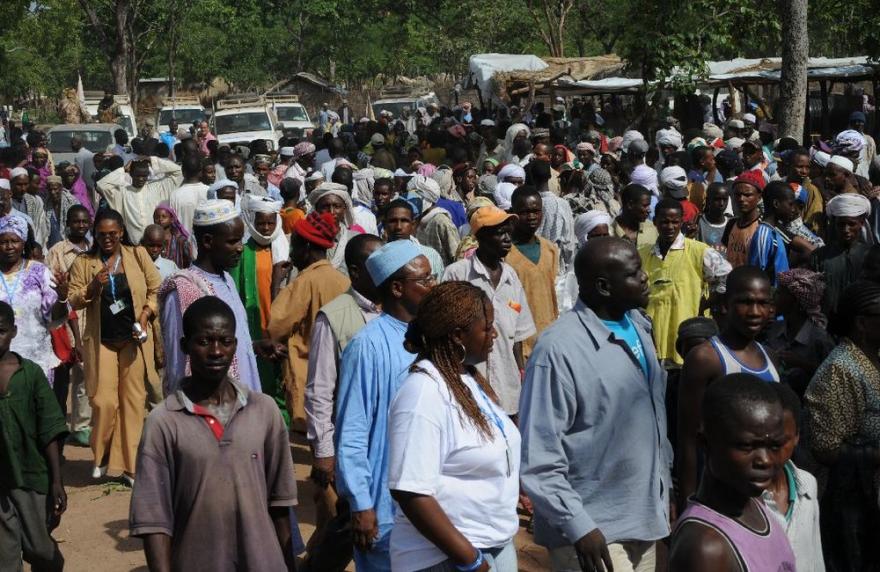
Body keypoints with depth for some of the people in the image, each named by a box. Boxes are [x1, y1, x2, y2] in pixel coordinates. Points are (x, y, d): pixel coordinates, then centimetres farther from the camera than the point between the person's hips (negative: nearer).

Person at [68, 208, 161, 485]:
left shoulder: (138, 255, 3)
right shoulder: (84, 262, 4)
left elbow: (156, 289, 4)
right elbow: (73, 301, 1)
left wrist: (146, 314, -10)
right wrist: (92, 288, -16)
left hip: (134, 339, 0)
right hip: (101, 340, 0)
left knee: (133, 400, 1)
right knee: (104, 401, -4)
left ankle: (130, 465, 9)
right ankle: (101, 456, 19)